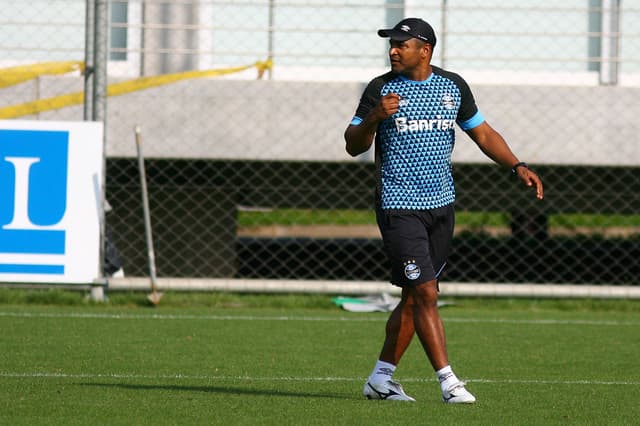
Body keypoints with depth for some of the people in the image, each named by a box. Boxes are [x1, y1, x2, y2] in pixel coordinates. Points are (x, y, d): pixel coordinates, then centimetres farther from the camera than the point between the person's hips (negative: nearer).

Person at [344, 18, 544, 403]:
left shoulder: (453, 86, 6)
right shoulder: (381, 89, -5)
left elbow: (482, 132, 15)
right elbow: (354, 147, -6)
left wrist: (517, 166, 3)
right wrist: (375, 118, -25)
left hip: (441, 205, 5)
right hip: (399, 208, -5)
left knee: (414, 298, 8)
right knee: (425, 293, -13)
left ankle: (381, 378, 17)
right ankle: (448, 382, -11)